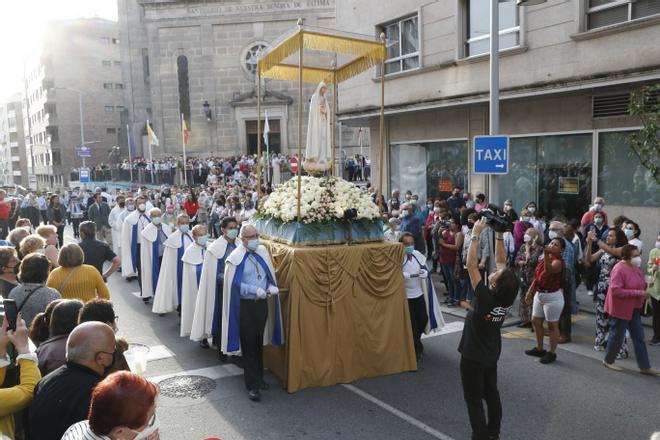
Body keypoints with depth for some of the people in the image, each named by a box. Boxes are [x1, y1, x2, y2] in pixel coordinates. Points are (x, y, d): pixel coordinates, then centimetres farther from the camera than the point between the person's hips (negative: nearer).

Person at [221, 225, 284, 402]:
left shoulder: (263, 252, 4)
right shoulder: (236, 258, -10)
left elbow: (270, 276, 11)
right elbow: (234, 284, -13)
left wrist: (271, 286, -10)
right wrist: (255, 290, -23)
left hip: (262, 303, 5)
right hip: (245, 305, -5)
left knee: (259, 343, 18)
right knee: (248, 345, 2)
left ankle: (258, 377, 34)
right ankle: (252, 385, 11)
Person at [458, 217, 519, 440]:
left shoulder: (485, 298, -31)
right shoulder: (507, 296, -13)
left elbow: (471, 265, -30)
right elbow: (501, 261, -4)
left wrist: (476, 234, -26)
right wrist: (499, 235, -8)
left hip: (473, 356, -7)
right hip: (491, 354, 7)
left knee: (473, 399, 5)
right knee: (491, 394, 19)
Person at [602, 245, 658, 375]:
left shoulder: (635, 267, 5)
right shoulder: (619, 269, -22)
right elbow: (616, 291, -28)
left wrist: (646, 286, 4)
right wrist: (638, 293, -27)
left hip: (634, 309, 8)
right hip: (621, 309, -8)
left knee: (639, 338, 10)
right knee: (617, 336, 7)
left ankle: (645, 367, 17)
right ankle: (608, 361, 26)